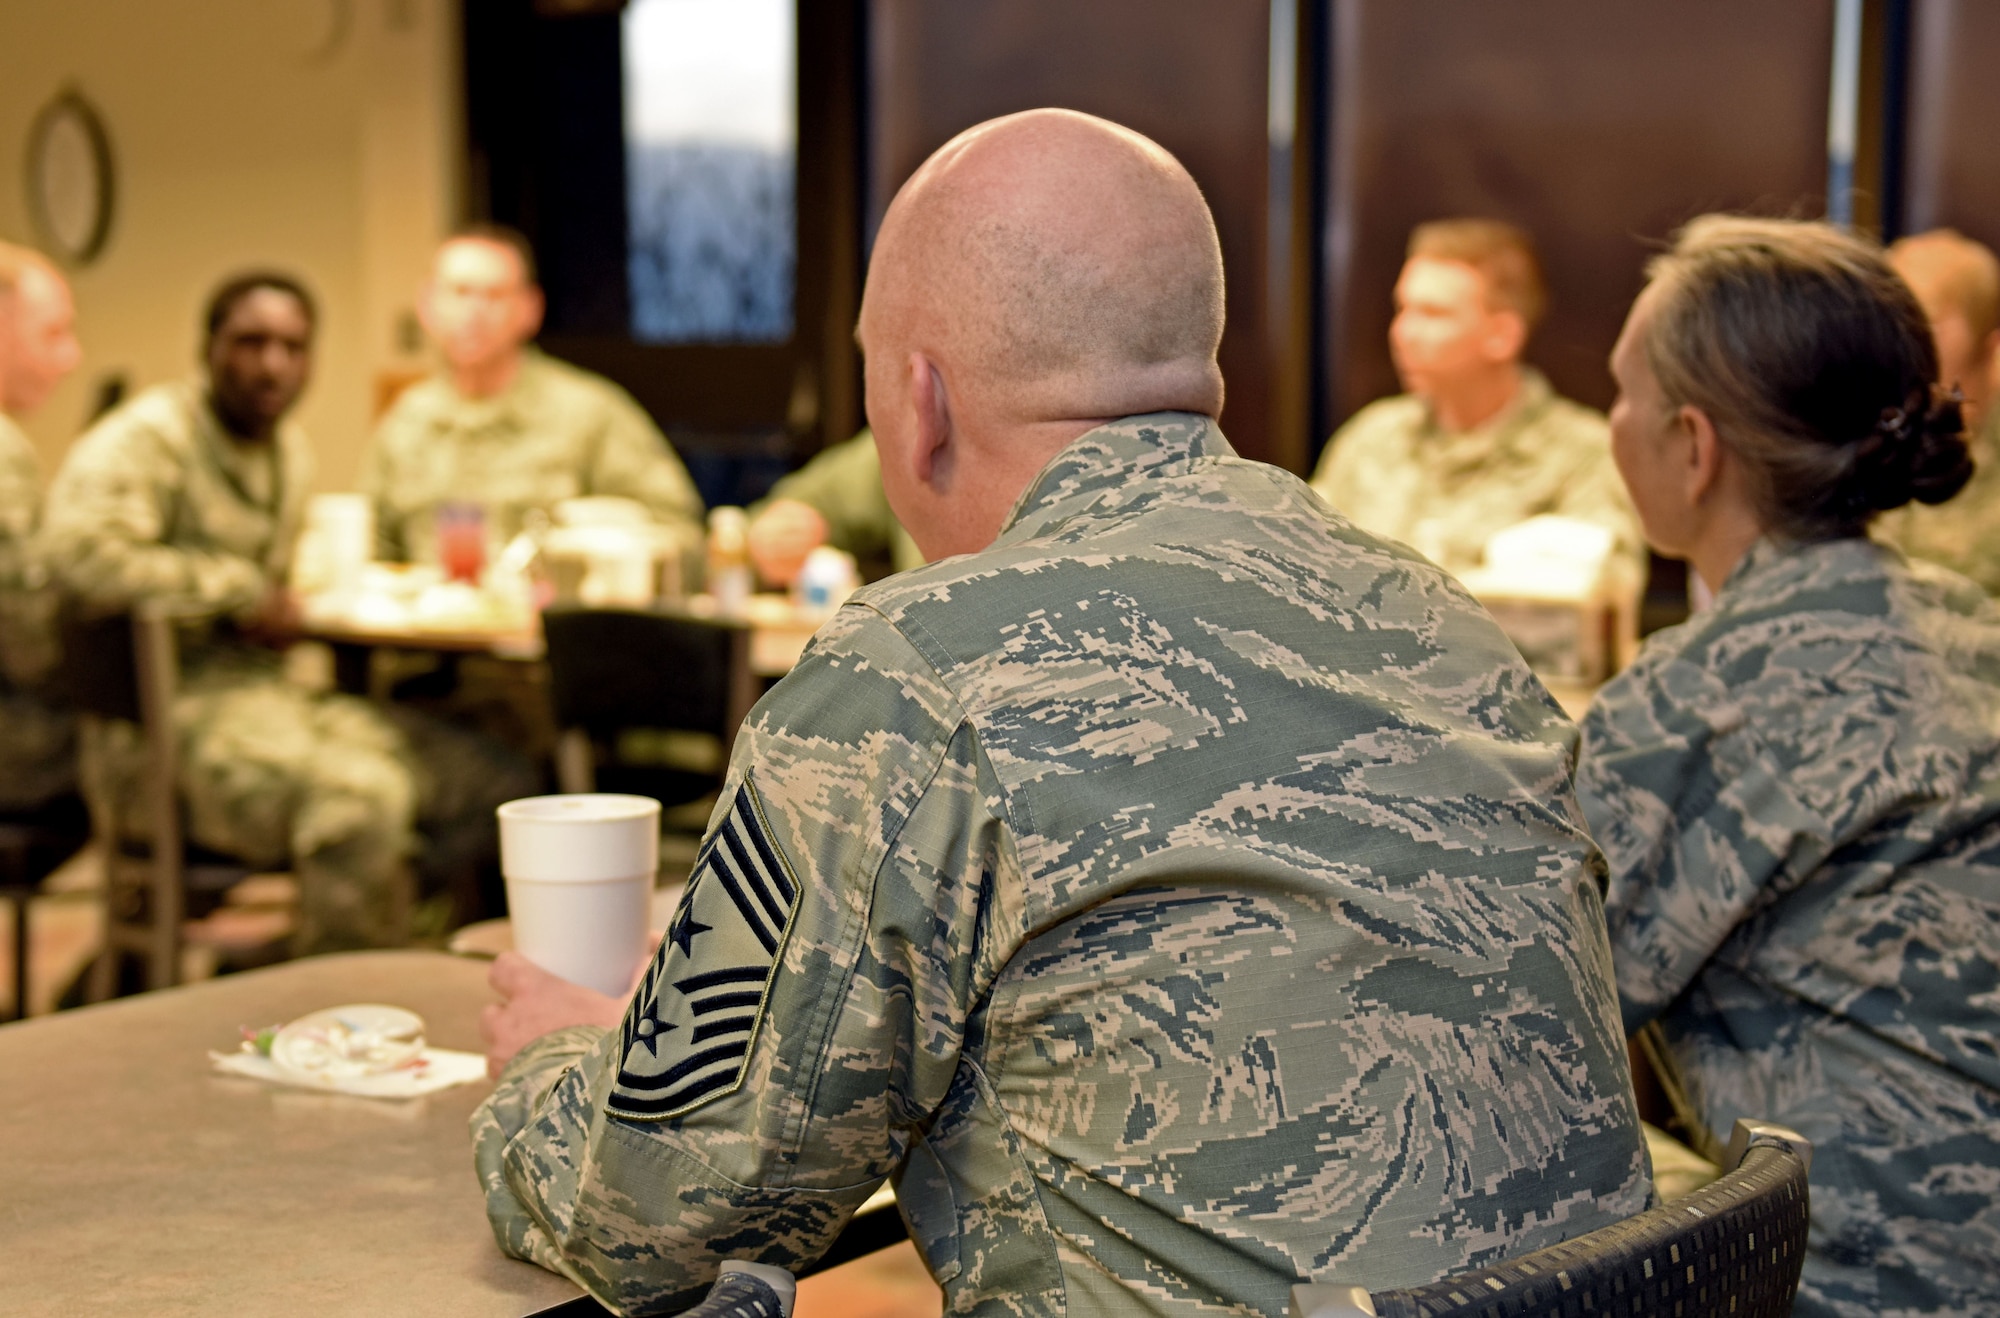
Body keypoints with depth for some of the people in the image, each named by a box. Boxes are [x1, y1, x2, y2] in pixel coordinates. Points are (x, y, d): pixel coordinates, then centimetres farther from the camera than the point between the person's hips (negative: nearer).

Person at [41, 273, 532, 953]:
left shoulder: (289, 449, 17)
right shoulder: (147, 436, -9)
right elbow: (79, 549, -27)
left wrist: (284, 603, 8)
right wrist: (240, 590, -18)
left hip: (265, 691, 9)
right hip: (162, 718, -9)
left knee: (494, 785, -5)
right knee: (360, 795, -35)